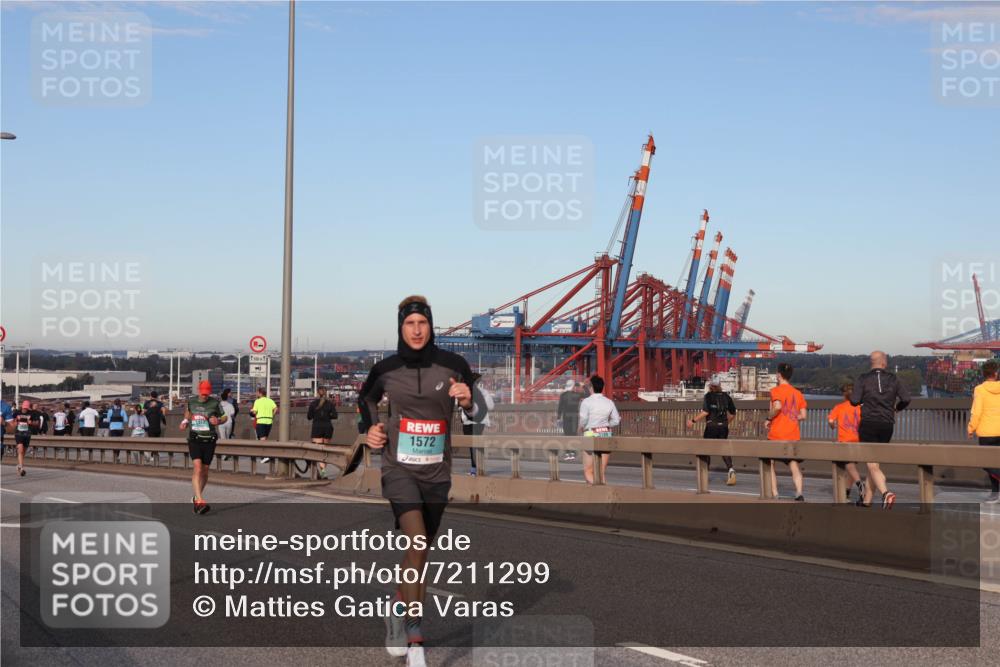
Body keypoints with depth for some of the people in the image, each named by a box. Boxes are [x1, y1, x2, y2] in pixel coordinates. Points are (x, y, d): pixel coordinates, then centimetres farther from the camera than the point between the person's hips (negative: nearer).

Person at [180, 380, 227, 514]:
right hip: (194, 439, -1)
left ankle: (196, 498, 30)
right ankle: (200, 500, -25)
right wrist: (185, 421, 7)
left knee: (205, 471, 8)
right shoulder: (191, 401, 4)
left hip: (209, 440, 1)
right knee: (197, 468, -18)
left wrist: (218, 421, -13)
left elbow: (224, 417, 8)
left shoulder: (215, 402, -1)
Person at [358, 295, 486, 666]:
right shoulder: (385, 370, -3)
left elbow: (479, 413, 2)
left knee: (421, 549, 14)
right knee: (418, 542, -21)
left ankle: (398, 608, 40)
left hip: (437, 471, 2)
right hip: (399, 467, -2)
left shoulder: (452, 366, -4)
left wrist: (467, 402, -20)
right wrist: (369, 428, 2)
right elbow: (365, 399, 19)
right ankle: (414, 637, -17)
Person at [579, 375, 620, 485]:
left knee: (588, 471, 2)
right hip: (606, 434, 4)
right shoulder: (609, 402, 4)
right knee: (602, 472, 10)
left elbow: (583, 421, -14)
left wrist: (580, 428, 8)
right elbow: (616, 421, 4)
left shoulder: (586, 402, -9)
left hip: (591, 435, -4)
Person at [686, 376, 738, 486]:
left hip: (711, 426, -3)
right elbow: (733, 414, 12)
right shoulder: (726, 396, 7)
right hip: (724, 427, 3)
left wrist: (693, 420, -10)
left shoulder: (709, 396, -7)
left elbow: (705, 412, -17)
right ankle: (730, 469, -17)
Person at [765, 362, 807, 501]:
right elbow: (803, 415, 7)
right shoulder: (798, 393, 11)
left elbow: (777, 407, -24)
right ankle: (799, 492, -16)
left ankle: (774, 494, 3)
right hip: (794, 436, 4)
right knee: (794, 466, 4)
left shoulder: (776, 390, -6)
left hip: (776, 434, -4)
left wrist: (768, 419, -9)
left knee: (769, 464, 10)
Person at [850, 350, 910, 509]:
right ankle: (867, 500, 20)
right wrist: (896, 408, 18)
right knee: (874, 462, 15)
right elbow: (906, 398, -3)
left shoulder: (863, 379, -3)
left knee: (872, 465, -7)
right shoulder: (893, 379, 4)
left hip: (869, 424, -3)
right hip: (887, 425, 3)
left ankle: (886, 492, -31)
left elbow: (854, 401, -10)